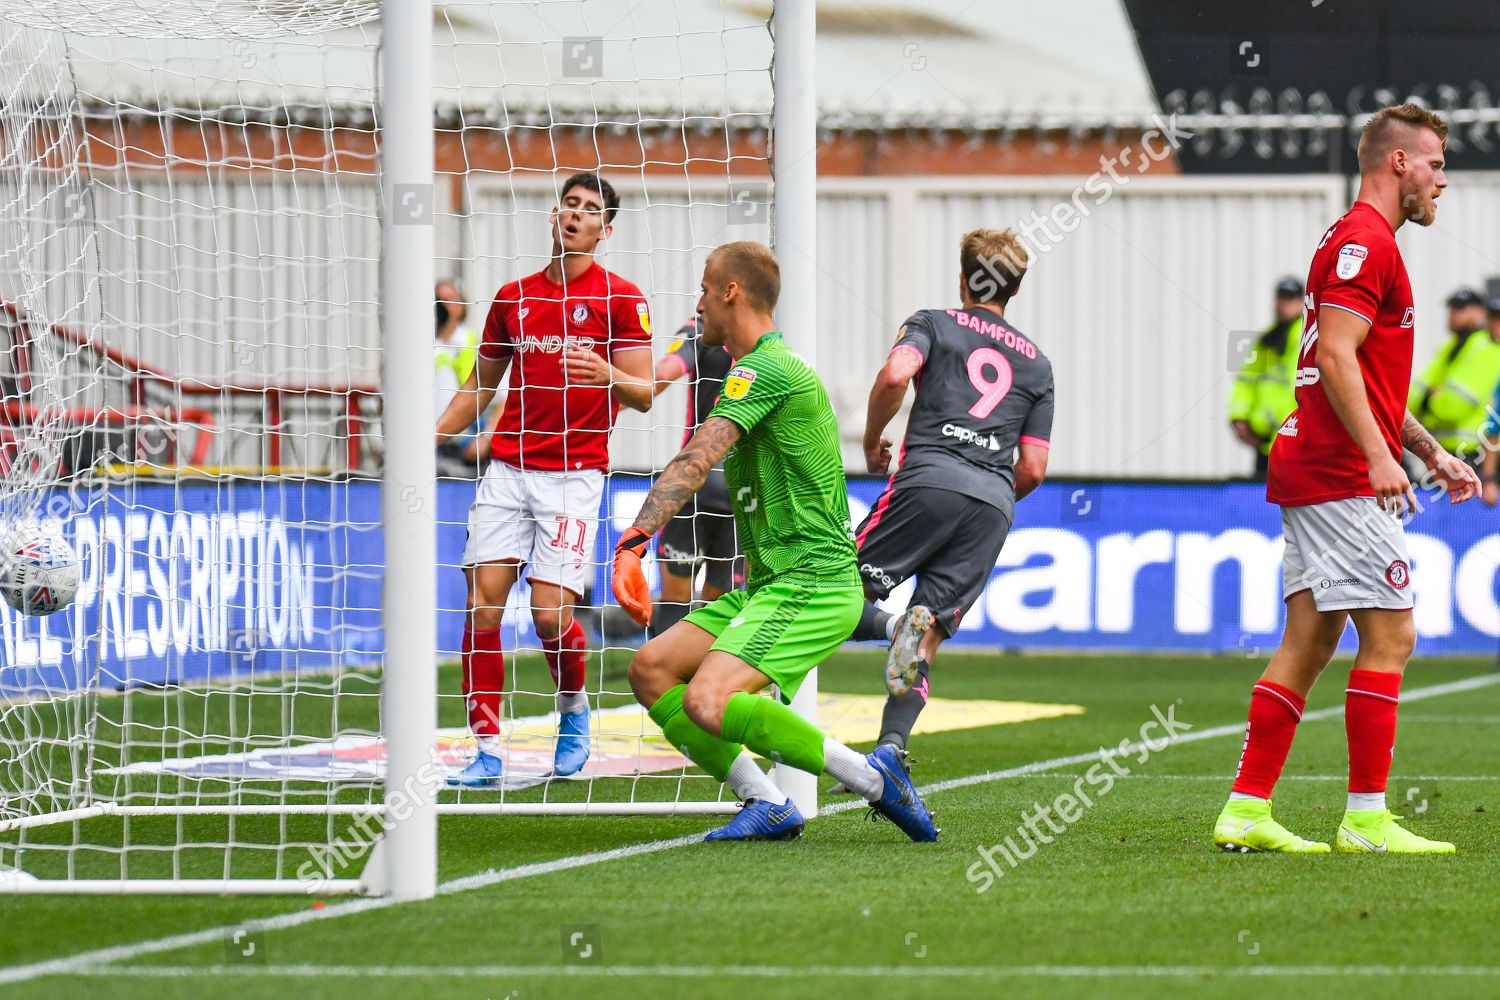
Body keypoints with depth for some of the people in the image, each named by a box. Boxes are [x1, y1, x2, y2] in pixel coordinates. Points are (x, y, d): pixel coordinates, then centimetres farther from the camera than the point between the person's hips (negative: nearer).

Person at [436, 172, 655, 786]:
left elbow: (643, 395, -2)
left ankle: (574, 712, 19)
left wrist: (607, 374, -24)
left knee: (550, 612, -12)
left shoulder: (621, 299, 1)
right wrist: (432, 436, 10)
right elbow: (481, 383, 23)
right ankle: (487, 752, -4)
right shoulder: (513, 298, 14)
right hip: (507, 469, 4)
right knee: (481, 601, -8)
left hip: (574, 474, -4)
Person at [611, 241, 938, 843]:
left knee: (707, 703, -26)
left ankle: (869, 777, -15)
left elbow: (695, 462, -24)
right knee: (652, 669, 1)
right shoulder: (772, 367, 21)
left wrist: (632, 542, -31)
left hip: (811, 584, -10)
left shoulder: (765, 369, -12)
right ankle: (766, 804, -2)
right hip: (767, 585, 10)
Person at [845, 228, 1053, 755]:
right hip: (995, 500, 4)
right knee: (925, 645, 4)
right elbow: (1033, 469, 17)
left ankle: (890, 626, -32)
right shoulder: (1035, 362, 24)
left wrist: (872, 439, 7)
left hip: (929, 479, -3)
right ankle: (890, 748, -20)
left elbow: (895, 375, -9)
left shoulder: (933, 323, 14)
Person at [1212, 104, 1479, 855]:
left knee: (1310, 641, 8)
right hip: (1343, 477, -10)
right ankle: (1366, 818, -6)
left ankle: (1246, 812, 7)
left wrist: (1432, 452, 28)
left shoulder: (1356, 242, 22)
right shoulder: (1365, 242, -11)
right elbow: (1335, 357, -21)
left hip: (1311, 470, 10)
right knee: (1390, 635, -8)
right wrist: (1378, 455, -26)